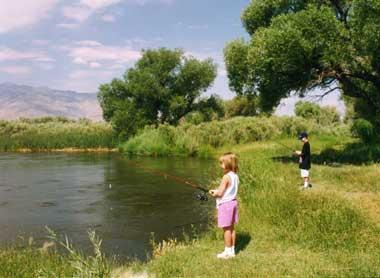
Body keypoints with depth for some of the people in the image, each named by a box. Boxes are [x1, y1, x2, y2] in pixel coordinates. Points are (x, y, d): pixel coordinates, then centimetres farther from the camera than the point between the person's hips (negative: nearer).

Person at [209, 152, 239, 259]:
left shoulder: (226, 177, -20)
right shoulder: (235, 176, 6)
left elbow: (220, 193, -19)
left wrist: (213, 193, 1)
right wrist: (217, 191, 9)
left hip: (225, 204, -9)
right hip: (233, 202, 9)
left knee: (226, 229, 1)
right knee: (231, 228, 15)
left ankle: (227, 251, 9)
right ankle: (232, 250, 24)